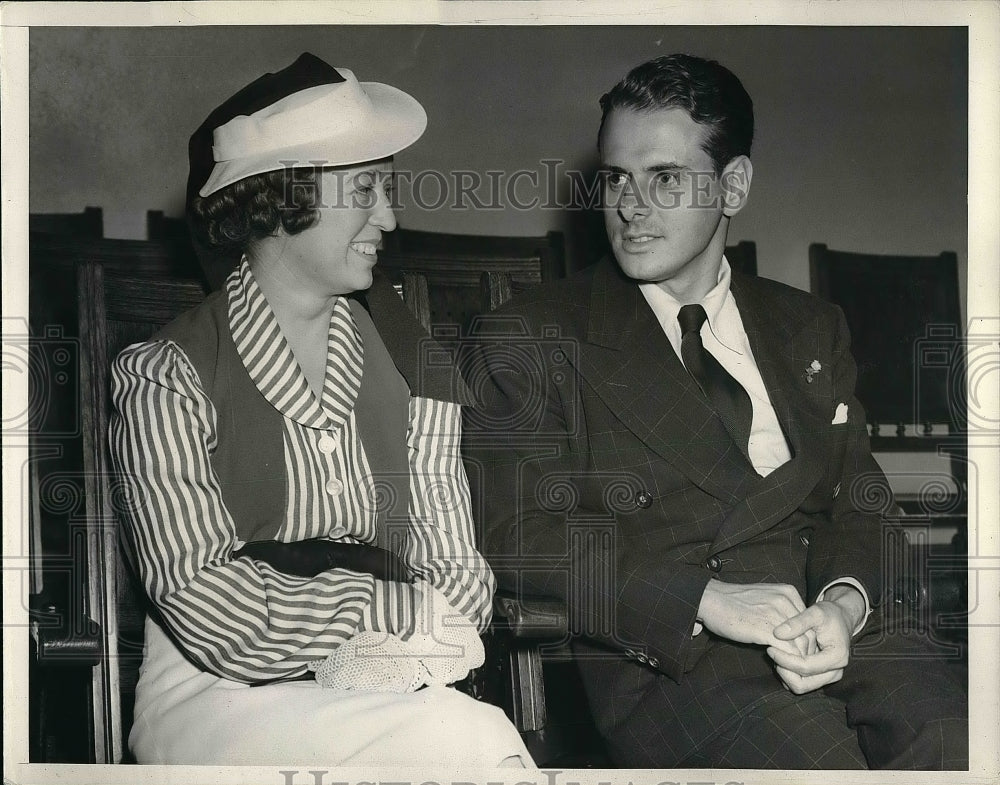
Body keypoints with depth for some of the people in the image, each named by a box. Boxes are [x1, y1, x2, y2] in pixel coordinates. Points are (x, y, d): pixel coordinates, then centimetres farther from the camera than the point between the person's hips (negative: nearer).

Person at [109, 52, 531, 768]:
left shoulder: (408, 362, 7)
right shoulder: (167, 379, -7)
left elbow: (461, 573, 3)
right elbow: (211, 609, -15)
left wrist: (389, 651, -17)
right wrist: (407, 608, -12)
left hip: (376, 693, 4)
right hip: (215, 694, -4)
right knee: (473, 739, -28)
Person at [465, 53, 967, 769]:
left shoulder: (811, 329, 20)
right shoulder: (535, 340, 5)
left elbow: (858, 499, 14)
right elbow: (513, 529, -6)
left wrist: (845, 602, -10)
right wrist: (705, 598, -17)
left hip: (835, 628, 4)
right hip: (661, 657, -4)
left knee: (959, 741, -26)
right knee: (819, 762, -32)